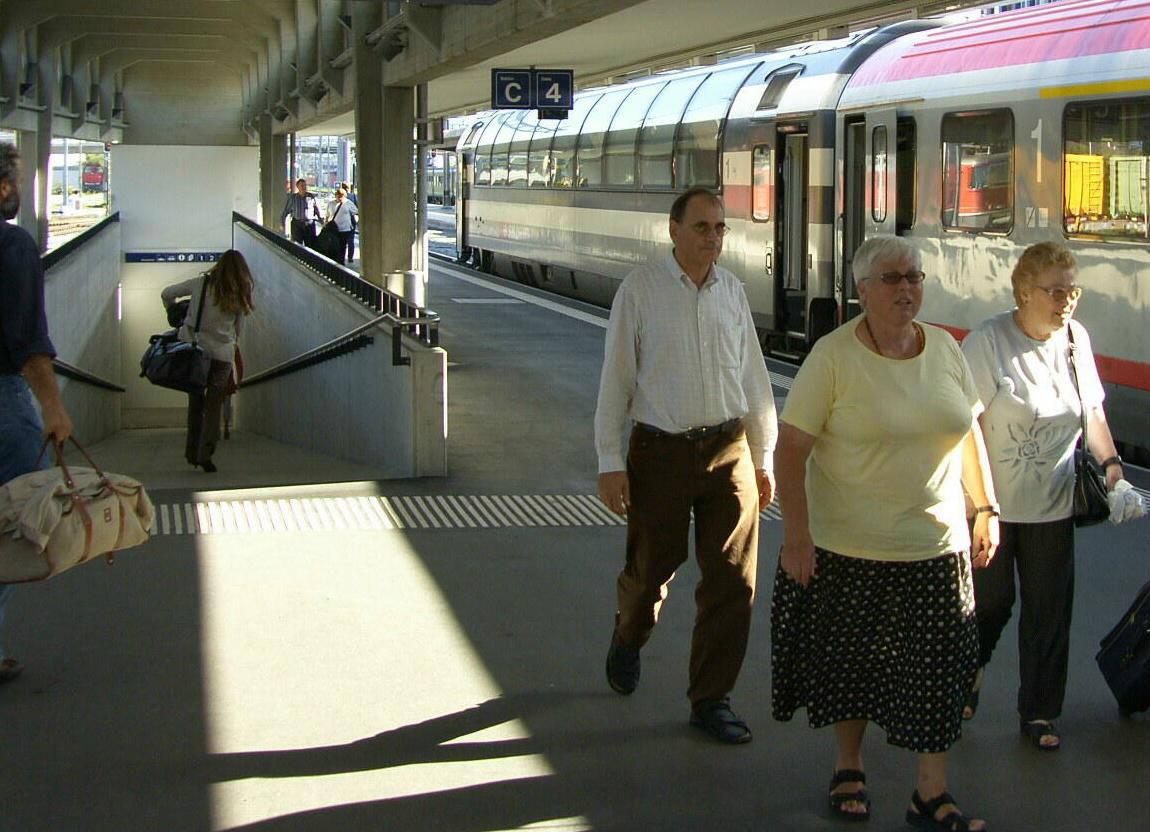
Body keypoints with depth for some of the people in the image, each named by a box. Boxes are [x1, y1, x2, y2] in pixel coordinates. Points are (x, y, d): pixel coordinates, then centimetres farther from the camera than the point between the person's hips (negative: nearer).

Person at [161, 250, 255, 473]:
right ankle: (205, 454, -4)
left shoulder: (200, 283, 0)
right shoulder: (239, 297, 0)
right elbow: (238, 330, 8)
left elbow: (167, 294, 10)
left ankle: (192, 453, 16)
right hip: (221, 354, -1)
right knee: (214, 405, 6)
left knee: (195, 401, 14)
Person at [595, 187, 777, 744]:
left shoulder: (732, 291, 6)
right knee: (651, 566, 11)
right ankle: (627, 640, 45)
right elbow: (615, 379, -4)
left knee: (732, 579, -1)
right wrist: (610, 462, -7)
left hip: (727, 451, 3)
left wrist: (762, 457, 14)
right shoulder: (640, 290, -5)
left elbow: (753, 376, 13)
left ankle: (710, 699, 11)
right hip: (660, 451, -3)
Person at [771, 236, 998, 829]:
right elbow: (789, 452, -12)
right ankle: (849, 768, 33)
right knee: (849, 662, 11)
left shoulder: (944, 349, 4)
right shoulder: (833, 357, -12)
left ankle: (932, 796, 13)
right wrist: (796, 536, -17)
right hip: (848, 547, -3)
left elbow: (968, 432, 14)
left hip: (936, 545, 3)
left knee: (934, 669, 3)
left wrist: (986, 509, 9)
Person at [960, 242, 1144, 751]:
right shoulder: (987, 343, -16)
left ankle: (1039, 713, 23)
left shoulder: (1075, 338, 2)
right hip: (993, 503, -4)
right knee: (990, 601, 9)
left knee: (1049, 612, 8)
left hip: (1053, 506, 4)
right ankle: (967, 676, 39)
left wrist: (1111, 465, 2)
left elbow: (1092, 411, 13)